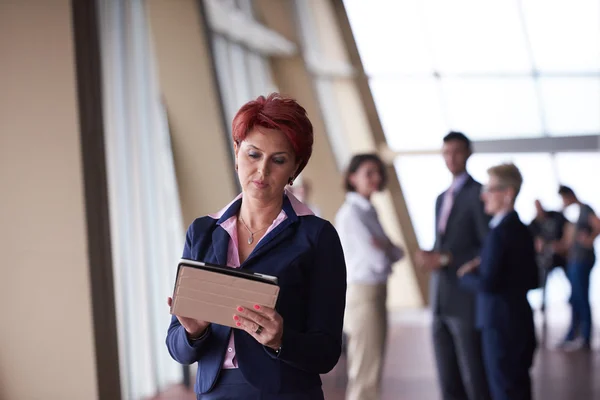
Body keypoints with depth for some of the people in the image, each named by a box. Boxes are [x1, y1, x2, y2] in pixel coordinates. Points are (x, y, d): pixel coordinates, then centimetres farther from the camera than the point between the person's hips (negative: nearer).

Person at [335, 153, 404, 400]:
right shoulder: (351, 213, -14)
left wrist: (387, 247, -11)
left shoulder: (368, 211, 13)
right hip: (362, 294, -9)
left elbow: (395, 254, 10)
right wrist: (387, 249, 0)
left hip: (375, 293, 9)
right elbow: (377, 259, -20)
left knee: (368, 369, 13)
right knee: (366, 371, -6)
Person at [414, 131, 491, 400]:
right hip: (441, 302, 8)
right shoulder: (441, 199, 18)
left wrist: (446, 259, -18)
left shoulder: (478, 193, -7)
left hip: (467, 301, -7)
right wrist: (429, 256, 0)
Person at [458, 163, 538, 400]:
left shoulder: (499, 233, -18)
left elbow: (488, 284, -23)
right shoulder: (522, 230, 10)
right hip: (521, 320, 9)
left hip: (500, 324, -9)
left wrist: (466, 276, -3)